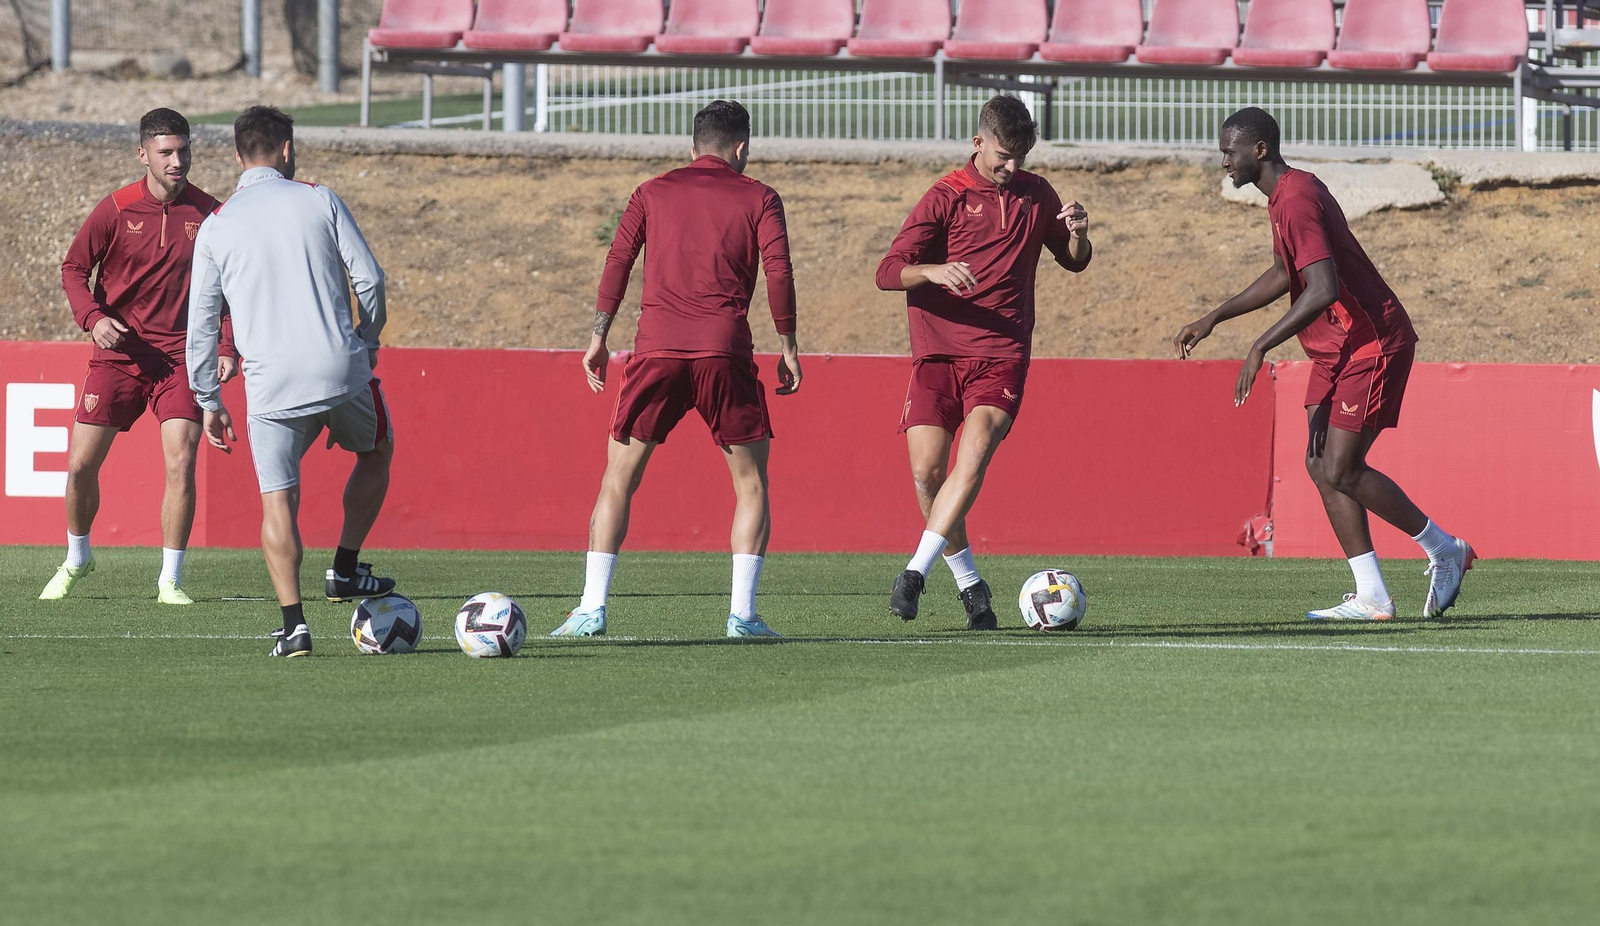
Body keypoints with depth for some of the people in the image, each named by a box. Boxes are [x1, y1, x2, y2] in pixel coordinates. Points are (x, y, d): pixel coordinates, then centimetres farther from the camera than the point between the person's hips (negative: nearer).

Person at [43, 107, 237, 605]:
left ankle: (170, 580, -2)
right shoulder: (116, 210, -5)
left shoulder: (207, 212, -1)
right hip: (118, 354, 0)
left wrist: (229, 348, 2)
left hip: (181, 358, 0)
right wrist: (93, 317, -13)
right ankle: (76, 559, 27)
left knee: (181, 465, -14)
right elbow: (73, 269, 4)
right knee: (81, 464, 1)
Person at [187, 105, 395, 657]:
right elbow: (369, 279, 0)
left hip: (270, 385, 0)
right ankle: (345, 570, 22)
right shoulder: (319, 201, 3)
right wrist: (367, 343, 16)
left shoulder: (216, 227, 7)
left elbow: (201, 323, 7)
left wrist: (209, 401, 15)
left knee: (277, 501, 4)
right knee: (376, 453, 26)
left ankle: (293, 624, -6)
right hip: (340, 371, 0)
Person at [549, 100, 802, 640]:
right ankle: (742, 612, -1)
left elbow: (617, 264, 7)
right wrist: (788, 348, 7)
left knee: (618, 479, 9)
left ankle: (591, 609, 0)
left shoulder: (653, 193, 15)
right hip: (724, 350, -1)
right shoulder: (758, 199, 10)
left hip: (657, 349, 1)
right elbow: (779, 274, 1)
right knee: (751, 481, 10)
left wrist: (598, 340, 8)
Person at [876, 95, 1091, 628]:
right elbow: (888, 273, -5)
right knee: (926, 470, -7)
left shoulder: (1036, 195, 11)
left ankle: (916, 572, -21)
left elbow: (1074, 263, 25)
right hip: (939, 350, -1)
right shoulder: (946, 198, 0)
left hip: (1002, 356, 1)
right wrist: (932, 271, -26)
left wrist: (1078, 234, 1)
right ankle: (970, 586, 9)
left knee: (976, 451, -21)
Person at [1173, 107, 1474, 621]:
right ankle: (1371, 597, 4)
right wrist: (1214, 319, 27)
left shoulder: (1297, 201, -21)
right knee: (1321, 467, 4)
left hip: (1370, 346, -10)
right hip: (1337, 351, 10)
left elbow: (1323, 289, -30)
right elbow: (1284, 275, 27)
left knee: (1341, 471, -12)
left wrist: (1261, 347, -27)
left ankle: (1443, 549, 4)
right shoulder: (1288, 194, 12)